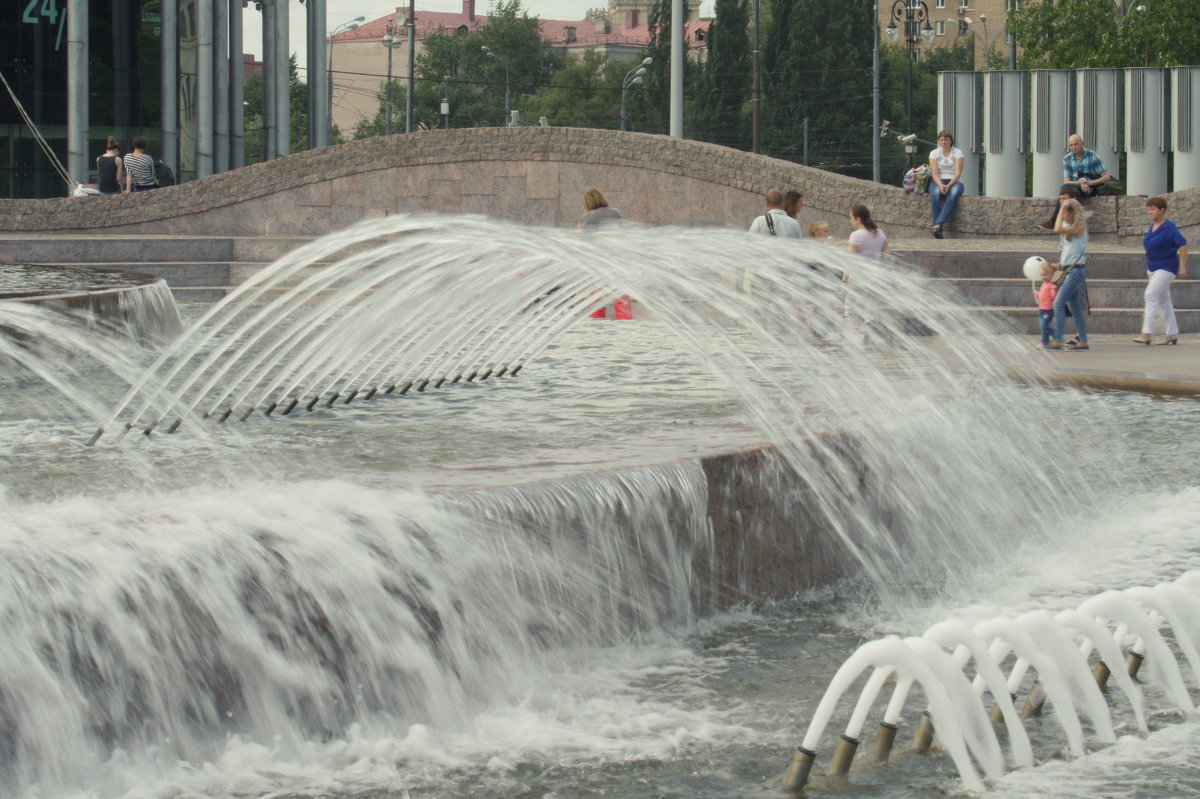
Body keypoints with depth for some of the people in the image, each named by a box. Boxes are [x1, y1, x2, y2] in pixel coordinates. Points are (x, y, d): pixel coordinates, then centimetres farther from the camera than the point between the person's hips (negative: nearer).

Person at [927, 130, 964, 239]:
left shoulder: (957, 152, 3)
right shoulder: (934, 153, 7)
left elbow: (958, 173, -7)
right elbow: (934, 173, -4)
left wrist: (948, 185, -23)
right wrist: (941, 185, -24)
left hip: (954, 181, -1)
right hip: (938, 181, 1)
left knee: (954, 193, -37)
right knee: (936, 193, -35)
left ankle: (938, 224, -46)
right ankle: (938, 230, -39)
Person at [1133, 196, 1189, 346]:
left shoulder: (1169, 227, -15)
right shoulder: (1152, 226, 9)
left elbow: (1183, 245, -17)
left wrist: (1182, 267, -20)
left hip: (1166, 267, -9)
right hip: (1152, 268, 9)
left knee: (1151, 294, -20)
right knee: (1163, 300, 12)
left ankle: (1146, 333, -24)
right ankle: (1172, 334, 20)